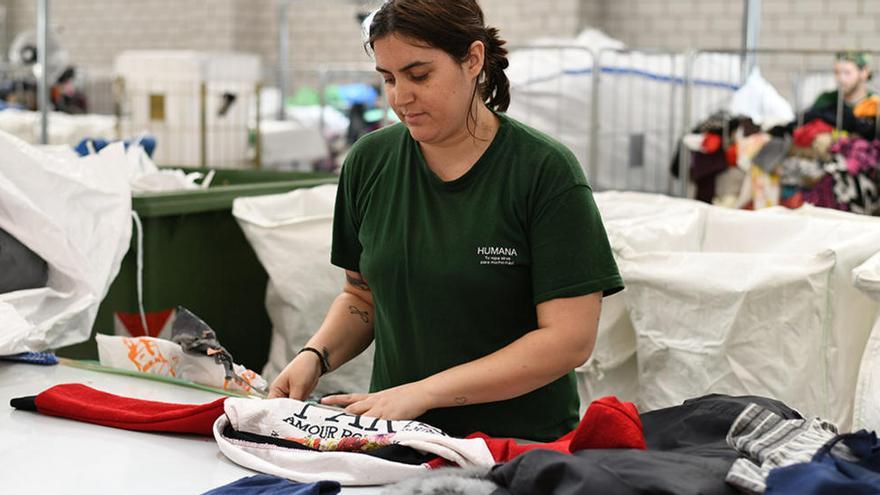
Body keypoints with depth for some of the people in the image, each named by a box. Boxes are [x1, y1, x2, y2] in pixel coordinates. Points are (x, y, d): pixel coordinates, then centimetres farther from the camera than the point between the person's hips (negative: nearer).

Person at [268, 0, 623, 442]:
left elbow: (569, 338, -12)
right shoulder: (369, 162, 5)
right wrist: (315, 355, -2)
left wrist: (423, 392, -16)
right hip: (397, 439, 3)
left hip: (521, 444, -3)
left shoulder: (546, 171, -8)